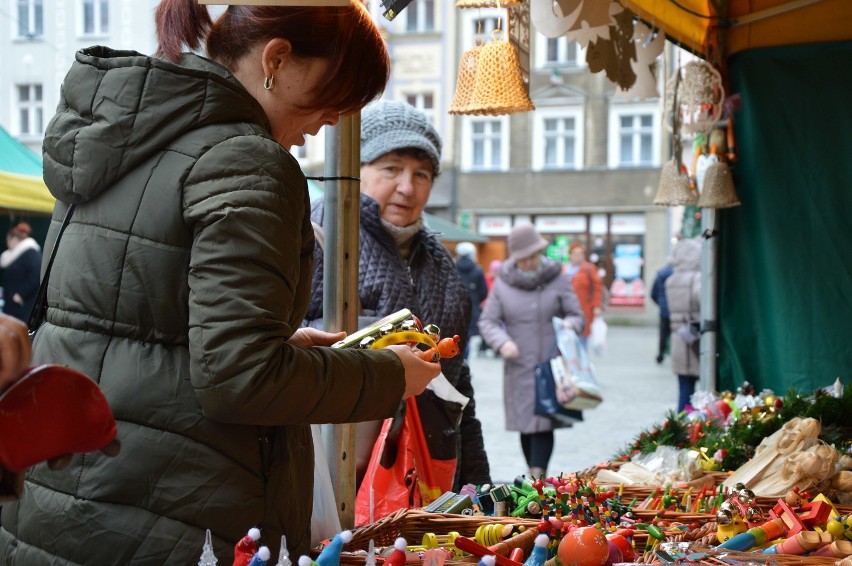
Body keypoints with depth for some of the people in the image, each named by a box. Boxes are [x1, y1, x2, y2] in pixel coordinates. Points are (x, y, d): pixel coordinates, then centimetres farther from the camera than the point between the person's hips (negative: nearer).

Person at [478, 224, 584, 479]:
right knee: (525, 424, 7)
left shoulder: (557, 280, 3)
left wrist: (570, 324, -17)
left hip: (551, 366, -1)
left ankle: (538, 476, -12)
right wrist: (502, 343, -17)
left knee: (543, 424, -10)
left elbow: (577, 316, 7)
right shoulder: (502, 284, 4)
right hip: (518, 368, 2)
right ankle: (535, 477, 20)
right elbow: (487, 321, 3)